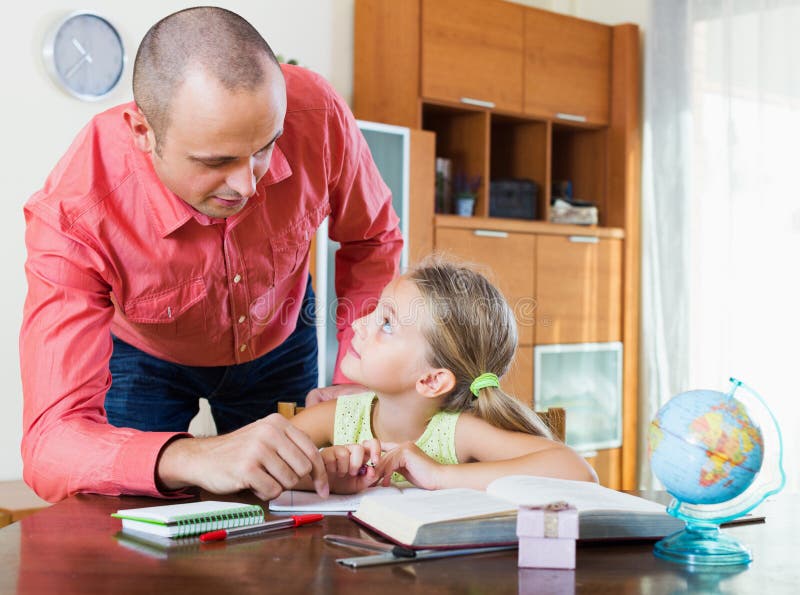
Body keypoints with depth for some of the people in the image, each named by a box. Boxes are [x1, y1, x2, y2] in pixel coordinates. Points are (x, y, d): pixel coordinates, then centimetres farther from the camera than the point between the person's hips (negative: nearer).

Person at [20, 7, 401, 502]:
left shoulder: (316, 113, -33)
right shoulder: (72, 216, -40)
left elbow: (373, 241, -11)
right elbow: (51, 441, -46)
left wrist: (357, 381, -21)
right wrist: (193, 457, -65)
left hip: (280, 338, 2)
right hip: (141, 355, -2)